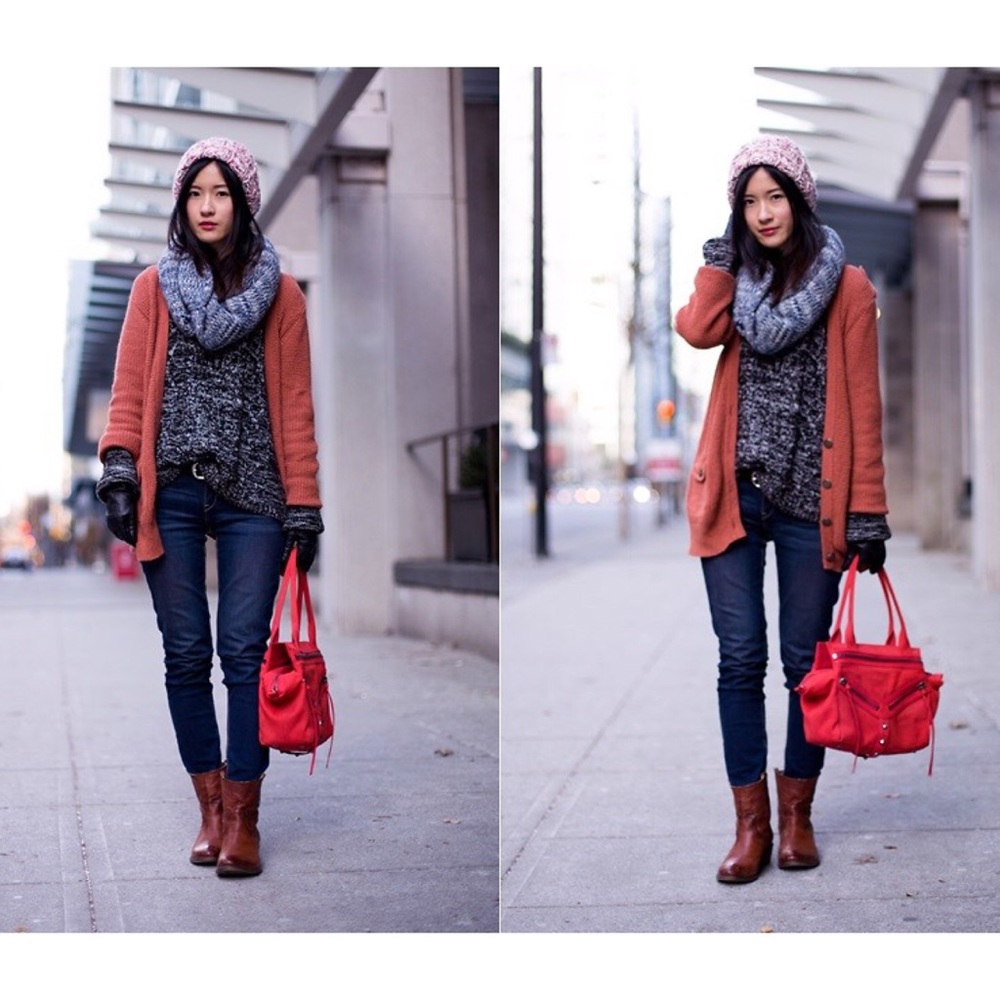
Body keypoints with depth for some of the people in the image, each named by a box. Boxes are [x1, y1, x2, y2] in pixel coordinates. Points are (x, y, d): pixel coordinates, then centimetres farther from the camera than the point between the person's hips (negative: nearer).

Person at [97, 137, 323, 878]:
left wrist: (304, 504, -1)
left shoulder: (279, 293, 7)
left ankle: (242, 818, -1)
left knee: (244, 653, -5)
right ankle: (211, 809, 11)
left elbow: (296, 405, 4)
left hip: (253, 494, -1)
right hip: (172, 492, 2)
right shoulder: (154, 288, 11)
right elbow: (130, 387, 7)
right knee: (187, 655, 2)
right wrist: (119, 463, -8)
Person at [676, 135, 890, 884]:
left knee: (807, 661, 6)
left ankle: (797, 813, 20)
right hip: (735, 492, 3)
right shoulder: (736, 279, 12)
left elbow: (863, 408, -3)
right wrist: (726, 248, -5)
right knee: (741, 659, 1)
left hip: (812, 500, -2)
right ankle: (751, 823, 10)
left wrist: (869, 513, -7)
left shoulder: (845, 286, 1)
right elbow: (697, 330, -12)